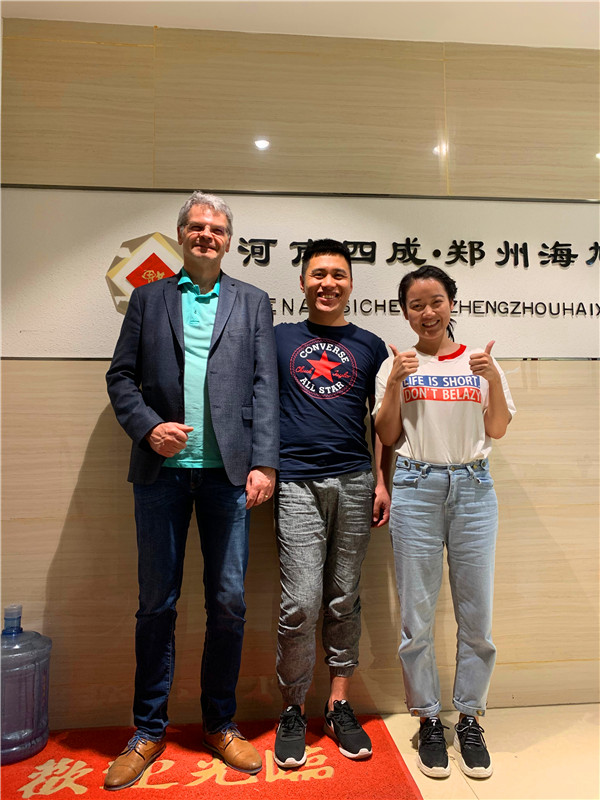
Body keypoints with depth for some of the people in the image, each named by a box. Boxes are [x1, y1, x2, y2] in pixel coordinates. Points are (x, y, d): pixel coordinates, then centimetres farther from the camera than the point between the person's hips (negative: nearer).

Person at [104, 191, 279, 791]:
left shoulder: (252, 303, 13)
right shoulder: (148, 298, 14)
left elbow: (264, 387, 4)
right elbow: (120, 376, 9)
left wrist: (263, 462, -6)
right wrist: (147, 426, -9)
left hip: (228, 470, 0)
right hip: (162, 468, 1)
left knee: (229, 602, 5)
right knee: (157, 603, 9)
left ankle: (220, 724, 26)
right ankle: (149, 731, 27)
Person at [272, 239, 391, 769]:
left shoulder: (370, 346, 13)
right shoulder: (278, 338, 11)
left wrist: (383, 482, 5)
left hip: (354, 481, 2)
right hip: (297, 482, -1)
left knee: (345, 600, 9)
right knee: (300, 605, -4)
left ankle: (339, 704, 24)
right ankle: (293, 710, 17)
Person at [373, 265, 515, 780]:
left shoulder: (479, 362, 9)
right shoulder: (397, 366, 6)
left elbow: (498, 430, 5)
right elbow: (387, 437, 3)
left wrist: (493, 379, -9)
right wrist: (395, 384, -9)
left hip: (472, 486, 1)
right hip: (417, 487, -1)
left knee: (476, 613, 6)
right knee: (417, 614, 4)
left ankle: (470, 720, 25)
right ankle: (429, 720, 23)